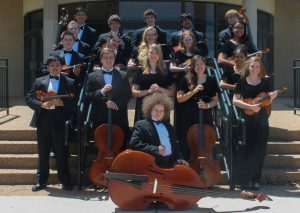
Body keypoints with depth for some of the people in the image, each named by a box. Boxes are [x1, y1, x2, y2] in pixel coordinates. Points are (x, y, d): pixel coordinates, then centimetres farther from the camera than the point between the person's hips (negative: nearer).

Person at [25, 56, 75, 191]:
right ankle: (41, 181, 19)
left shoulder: (69, 82, 6)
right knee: (43, 153, 9)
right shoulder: (39, 81, 11)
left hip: (60, 121, -2)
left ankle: (65, 181, 10)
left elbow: (74, 102, -1)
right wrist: (42, 104, -12)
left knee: (61, 153, 1)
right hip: (43, 120, 2)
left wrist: (61, 103, -17)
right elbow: (28, 99, 4)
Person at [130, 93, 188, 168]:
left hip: (171, 162, 6)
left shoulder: (168, 126, 23)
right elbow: (134, 143, -10)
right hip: (155, 164, -6)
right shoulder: (141, 125, 4)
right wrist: (156, 149, -18)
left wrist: (179, 158, 4)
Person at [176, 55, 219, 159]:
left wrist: (207, 105, -11)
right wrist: (194, 91, -14)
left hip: (205, 118, 1)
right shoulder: (186, 80, 1)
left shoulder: (211, 80, 6)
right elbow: (179, 99, -4)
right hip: (188, 118, -1)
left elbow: (215, 100, 10)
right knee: (187, 148, 0)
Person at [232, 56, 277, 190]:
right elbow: (235, 101, -7)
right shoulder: (242, 82, -1)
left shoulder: (265, 81, 6)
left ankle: (255, 180, 13)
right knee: (245, 149, -1)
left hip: (261, 119, 3)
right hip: (246, 119, -2)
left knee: (259, 150, 3)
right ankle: (243, 179, 10)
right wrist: (250, 106, -19)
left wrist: (272, 96, -12)